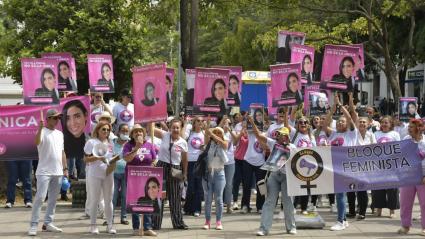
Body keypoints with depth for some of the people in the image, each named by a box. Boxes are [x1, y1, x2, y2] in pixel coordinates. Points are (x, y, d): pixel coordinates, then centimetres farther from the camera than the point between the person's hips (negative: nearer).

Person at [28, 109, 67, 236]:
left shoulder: (59, 134, 15)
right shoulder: (43, 131, -6)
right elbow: (37, 142, -28)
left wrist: (65, 168, 14)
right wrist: (40, 128, -37)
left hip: (58, 172, 7)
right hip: (44, 171, -7)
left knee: (53, 199, 10)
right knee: (40, 197, -11)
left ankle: (48, 223, 18)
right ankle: (33, 225, -9)